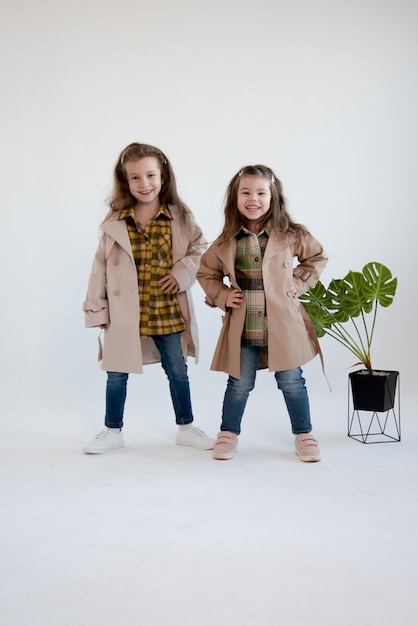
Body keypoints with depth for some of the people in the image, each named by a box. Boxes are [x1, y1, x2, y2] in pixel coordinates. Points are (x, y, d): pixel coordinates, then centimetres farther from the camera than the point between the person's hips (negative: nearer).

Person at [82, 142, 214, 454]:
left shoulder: (179, 217, -3)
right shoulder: (115, 222, -4)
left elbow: (199, 248, 6)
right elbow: (101, 265, -2)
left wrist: (182, 272, -12)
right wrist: (96, 307, -3)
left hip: (168, 312, 0)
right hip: (124, 312, 0)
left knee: (178, 372, 13)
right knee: (117, 374, 10)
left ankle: (186, 427, 30)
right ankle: (113, 430, 28)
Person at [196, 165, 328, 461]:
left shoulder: (291, 235, -3)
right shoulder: (226, 241, 0)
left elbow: (317, 257, 13)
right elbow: (206, 272, 13)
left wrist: (298, 283, 1)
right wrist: (221, 295, -2)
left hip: (283, 324, 0)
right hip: (243, 328, 1)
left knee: (291, 382, 8)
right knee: (240, 384, 10)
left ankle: (304, 436, 26)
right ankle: (228, 433, 30)